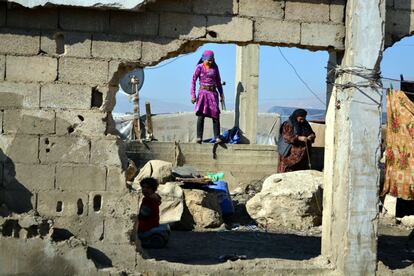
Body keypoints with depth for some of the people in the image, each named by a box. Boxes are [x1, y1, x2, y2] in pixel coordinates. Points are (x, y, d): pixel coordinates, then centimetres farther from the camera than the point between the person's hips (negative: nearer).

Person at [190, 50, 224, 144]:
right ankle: (199, 137, -10)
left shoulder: (215, 67, 7)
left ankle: (217, 137, -1)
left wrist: (221, 94, 15)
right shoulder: (199, 67, -3)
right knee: (201, 115, -10)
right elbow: (193, 80, -3)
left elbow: (218, 81, 16)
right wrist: (193, 95, -10)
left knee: (216, 115, -5)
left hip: (213, 93, 3)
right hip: (203, 93, -3)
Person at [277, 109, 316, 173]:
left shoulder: (305, 124, 11)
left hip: (303, 153, 5)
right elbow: (287, 136, -16)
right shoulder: (288, 124, -6)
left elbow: (311, 133, 15)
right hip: (291, 153, -5)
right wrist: (299, 138, -29)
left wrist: (311, 136, -10)